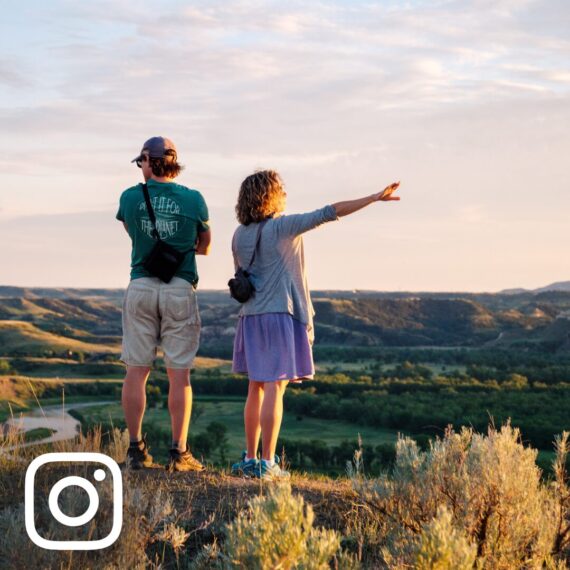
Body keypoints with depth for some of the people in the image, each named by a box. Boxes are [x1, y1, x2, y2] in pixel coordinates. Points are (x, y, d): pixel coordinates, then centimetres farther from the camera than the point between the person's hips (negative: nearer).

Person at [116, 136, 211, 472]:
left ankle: (137, 449, 7)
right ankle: (179, 452, 1)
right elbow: (205, 247, 12)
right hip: (180, 288, -1)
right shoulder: (193, 199, 0)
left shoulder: (130, 197, 2)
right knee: (179, 374, 1)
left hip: (141, 287, 1)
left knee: (137, 371, 6)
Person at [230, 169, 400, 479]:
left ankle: (250, 459, 16)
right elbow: (328, 213, -13)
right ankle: (267, 463, -4)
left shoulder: (240, 235, 9)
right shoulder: (284, 226, -10)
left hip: (251, 317, 7)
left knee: (256, 389, 12)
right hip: (280, 314, -6)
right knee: (274, 389, -4)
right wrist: (374, 198, -12)